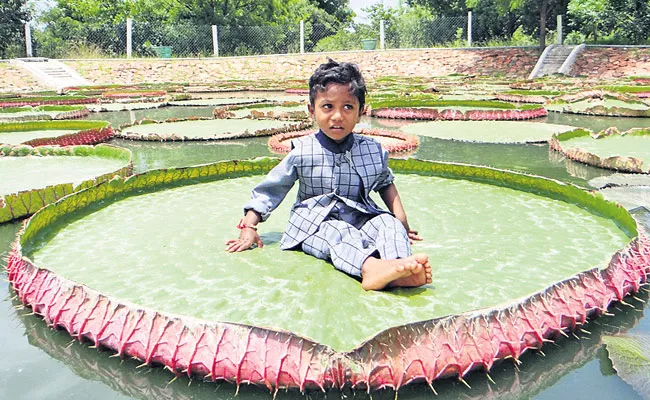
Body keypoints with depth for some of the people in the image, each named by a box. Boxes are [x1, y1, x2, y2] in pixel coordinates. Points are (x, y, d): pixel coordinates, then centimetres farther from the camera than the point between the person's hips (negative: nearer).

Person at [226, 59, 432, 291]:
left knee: (388, 223, -24)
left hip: (361, 222, 3)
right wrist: (249, 228, -1)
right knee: (336, 233, -34)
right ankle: (370, 267, -63)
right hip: (316, 226, -3)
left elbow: (385, 183, 22)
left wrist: (402, 224, 15)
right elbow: (270, 190, 3)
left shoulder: (373, 150, 4)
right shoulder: (302, 152, -5)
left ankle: (398, 269, -54)